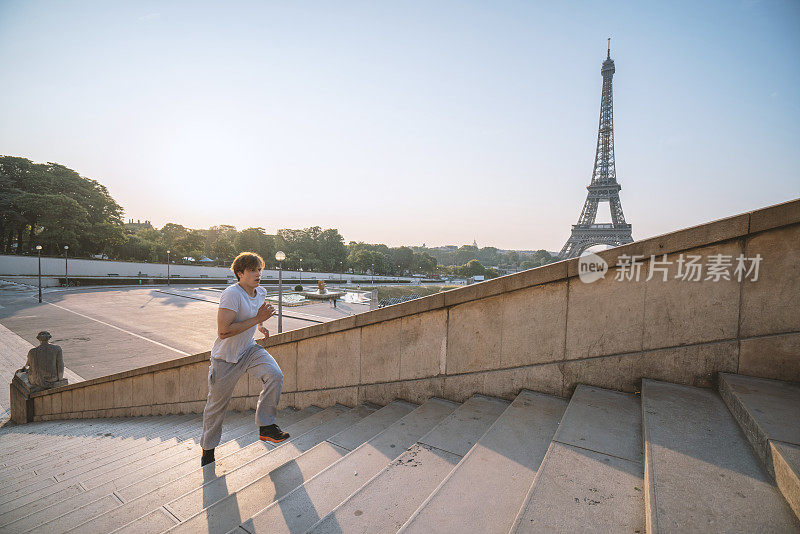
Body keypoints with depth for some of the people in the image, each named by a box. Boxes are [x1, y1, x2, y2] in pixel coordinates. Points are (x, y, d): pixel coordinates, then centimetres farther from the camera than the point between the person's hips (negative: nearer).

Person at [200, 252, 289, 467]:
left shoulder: (261, 292, 1)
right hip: (225, 358, -5)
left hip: (249, 350, 5)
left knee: (275, 375, -21)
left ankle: (266, 427, -4)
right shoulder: (231, 294, -23)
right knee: (216, 405, 12)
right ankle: (208, 449, 38)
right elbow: (223, 331, -30)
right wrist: (256, 319, -29)